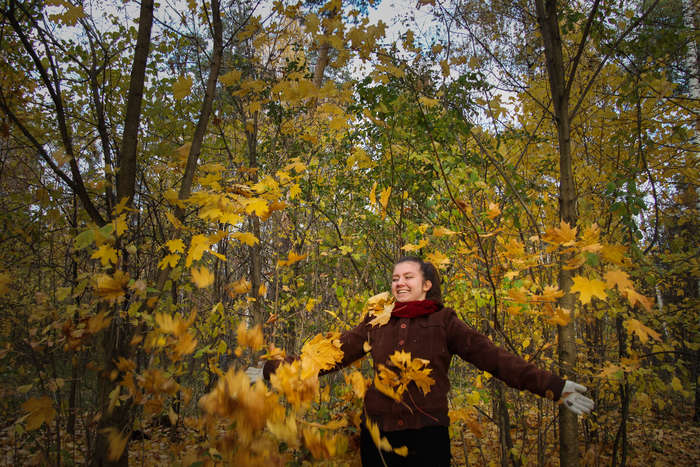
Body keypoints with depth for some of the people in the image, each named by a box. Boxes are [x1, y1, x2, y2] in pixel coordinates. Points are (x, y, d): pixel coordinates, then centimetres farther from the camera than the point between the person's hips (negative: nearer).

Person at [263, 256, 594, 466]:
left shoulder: (443, 321, 0)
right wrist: (272, 371, -5)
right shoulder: (376, 323, 5)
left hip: (427, 435, -2)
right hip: (378, 436, 2)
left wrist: (552, 386, -16)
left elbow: (492, 357, -7)